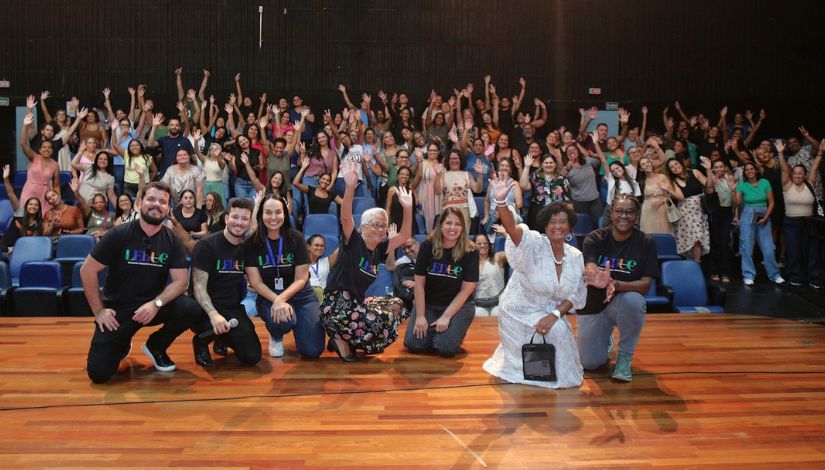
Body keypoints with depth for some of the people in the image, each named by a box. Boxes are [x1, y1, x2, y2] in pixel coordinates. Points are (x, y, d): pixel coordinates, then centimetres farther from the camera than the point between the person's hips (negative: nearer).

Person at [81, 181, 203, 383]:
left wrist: (156, 303, -24)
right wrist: (99, 311, -9)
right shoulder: (119, 234, -10)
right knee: (98, 373, -16)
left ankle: (155, 346, 4)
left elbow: (181, 280, -7)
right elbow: (88, 270, -6)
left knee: (191, 309, -27)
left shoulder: (172, 240, -3)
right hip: (117, 309, -2)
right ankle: (122, 344, 22)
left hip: (153, 305, 2)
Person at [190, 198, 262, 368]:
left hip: (234, 309, 5)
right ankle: (201, 341, 0)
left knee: (252, 356, -8)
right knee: (216, 327, -39)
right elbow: (199, 286, -17)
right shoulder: (207, 245, -10)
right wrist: (213, 314, -34)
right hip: (206, 309, -5)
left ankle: (224, 339, 24)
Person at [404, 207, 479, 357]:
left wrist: (446, 317, -16)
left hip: (459, 305, -2)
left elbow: (466, 289, -12)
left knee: (445, 348, -21)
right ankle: (433, 330, 17)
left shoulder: (470, 251, -13)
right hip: (428, 303, 2)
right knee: (413, 344, -14)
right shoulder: (428, 246, -9)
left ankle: (454, 330, 13)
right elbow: (419, 283, -7)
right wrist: (420, 316, -12)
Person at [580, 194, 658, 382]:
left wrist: (616, 285, -38)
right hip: (592, 305, 1)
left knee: (633, 300, -37)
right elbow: (590, 269, -29)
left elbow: (646, 284, -18)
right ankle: (605, 340, 34)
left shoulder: (646, 243, -10)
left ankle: (625, 357, -11)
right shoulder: (595, 238, -10)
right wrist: (600, 279, -55)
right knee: (590, 363, -6)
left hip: (623, 303, -1)